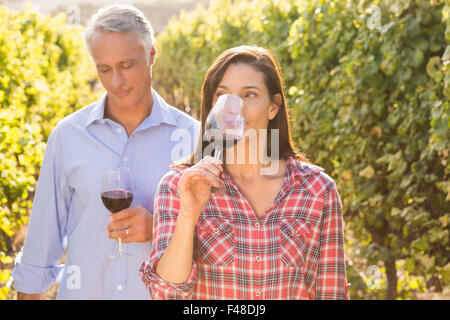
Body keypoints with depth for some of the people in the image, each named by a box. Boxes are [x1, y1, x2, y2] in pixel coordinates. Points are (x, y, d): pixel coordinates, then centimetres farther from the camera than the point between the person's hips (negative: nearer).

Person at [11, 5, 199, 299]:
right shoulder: (68, 135, -2)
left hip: (162, 292, -1)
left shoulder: (192, 135, -6)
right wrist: (29, 291, 5)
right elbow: (45, 230, 4)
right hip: (84, 291, 1)